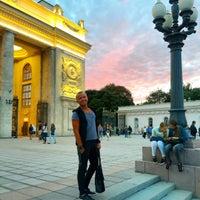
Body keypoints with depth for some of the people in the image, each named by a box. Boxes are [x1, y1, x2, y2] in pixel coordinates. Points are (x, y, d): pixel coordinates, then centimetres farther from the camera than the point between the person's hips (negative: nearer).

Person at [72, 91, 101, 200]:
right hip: (84, 144, -8)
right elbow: (76, 131, -15)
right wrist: (80, 147, -18)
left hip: (94, 143, 8)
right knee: (83, 167, 2)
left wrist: (98, 141, 10)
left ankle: (85, 187, 32)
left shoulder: (92, 111, 12)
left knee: (94, 165, 16)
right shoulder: (76, 113, -10)